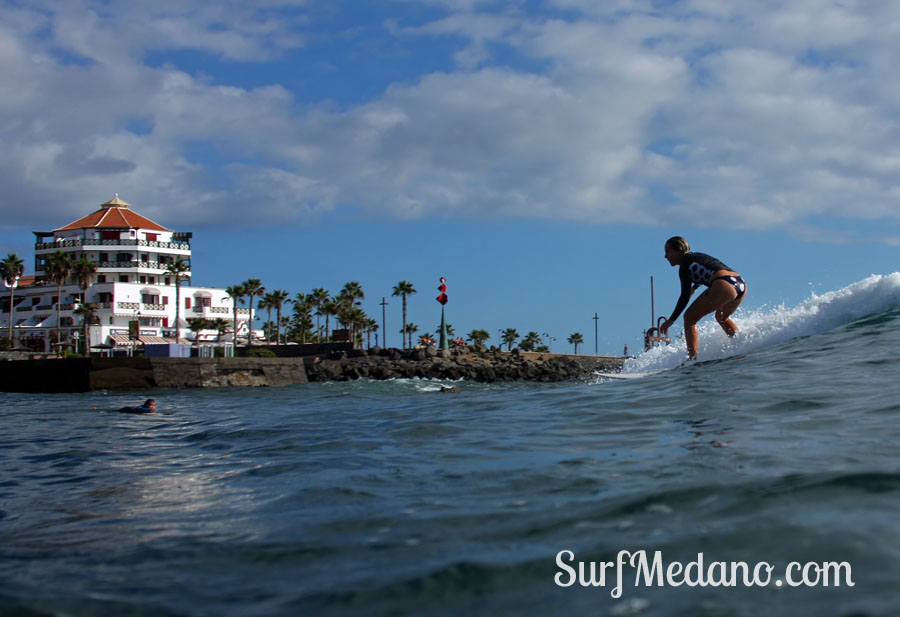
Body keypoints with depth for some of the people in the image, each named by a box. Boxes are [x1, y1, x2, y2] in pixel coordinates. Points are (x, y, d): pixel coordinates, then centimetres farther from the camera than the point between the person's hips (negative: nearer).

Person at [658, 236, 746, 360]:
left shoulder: (685, 264, 3)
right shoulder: (697, 257, 27)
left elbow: (685, 297, -6)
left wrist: (671, 320, -5)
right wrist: (694, 287, 67)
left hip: (724, 285, -9)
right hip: (742, 285, 9)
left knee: (690, 317, 1)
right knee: (722, 317, 35)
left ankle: (692, 357, -9)